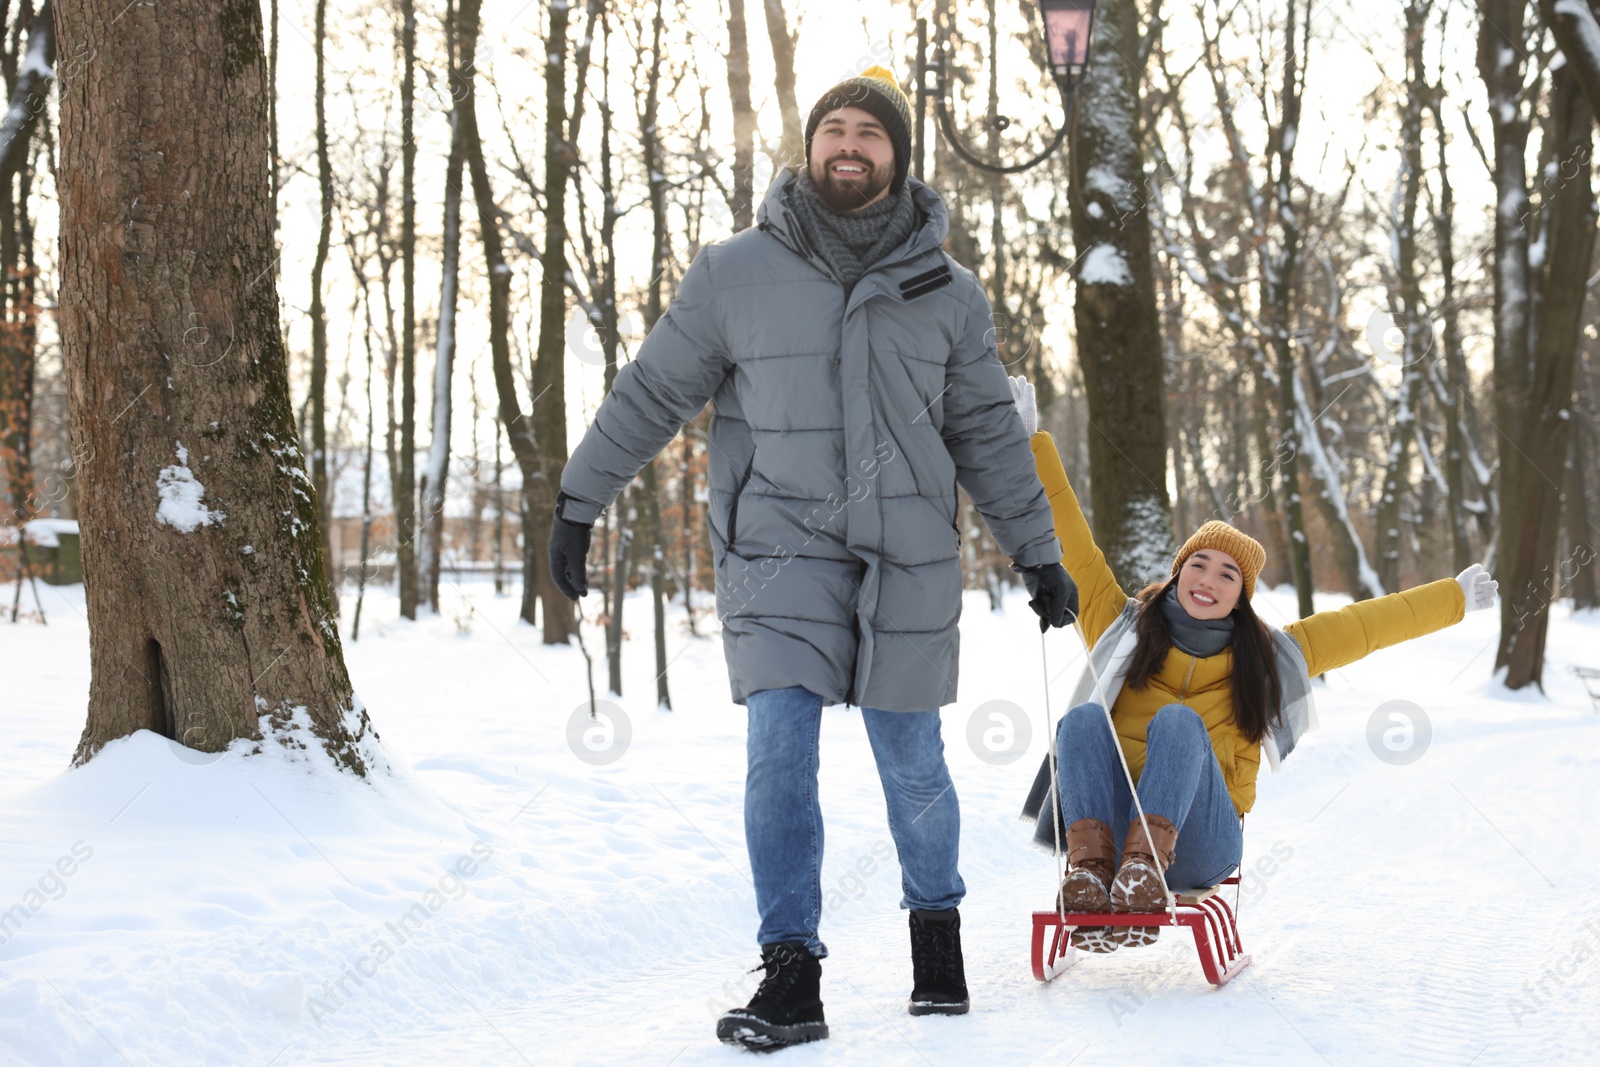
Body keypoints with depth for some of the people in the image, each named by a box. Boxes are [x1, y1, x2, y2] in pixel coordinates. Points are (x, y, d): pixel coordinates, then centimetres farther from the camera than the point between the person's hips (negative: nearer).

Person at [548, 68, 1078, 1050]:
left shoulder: (946, 293, 6)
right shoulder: (736, 275, 0)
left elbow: (989, 435, 13)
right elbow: (653, 394, 8)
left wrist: (1039, 553, 13)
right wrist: (578, 504, 8)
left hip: (908, 563, 1)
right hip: (778, 553, -1)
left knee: (912, 764, 8)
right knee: (780, 757, -10)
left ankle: (937, 929, 32)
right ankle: (792, 977, -3)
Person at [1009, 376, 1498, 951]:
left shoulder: (1265, 655, 18)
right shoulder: (1123, 626, 15)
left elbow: (1364, 624, 24)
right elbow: (1071, 545, 12)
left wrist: (1454, 597, 29)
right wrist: (1033, 441, 9)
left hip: (1200, 844, 0)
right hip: (1108, 823, 0)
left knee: (1179, 720, -27)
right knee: (1084, 718, -27)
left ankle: (1144, 869, -44)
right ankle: (1089, 867, -44)